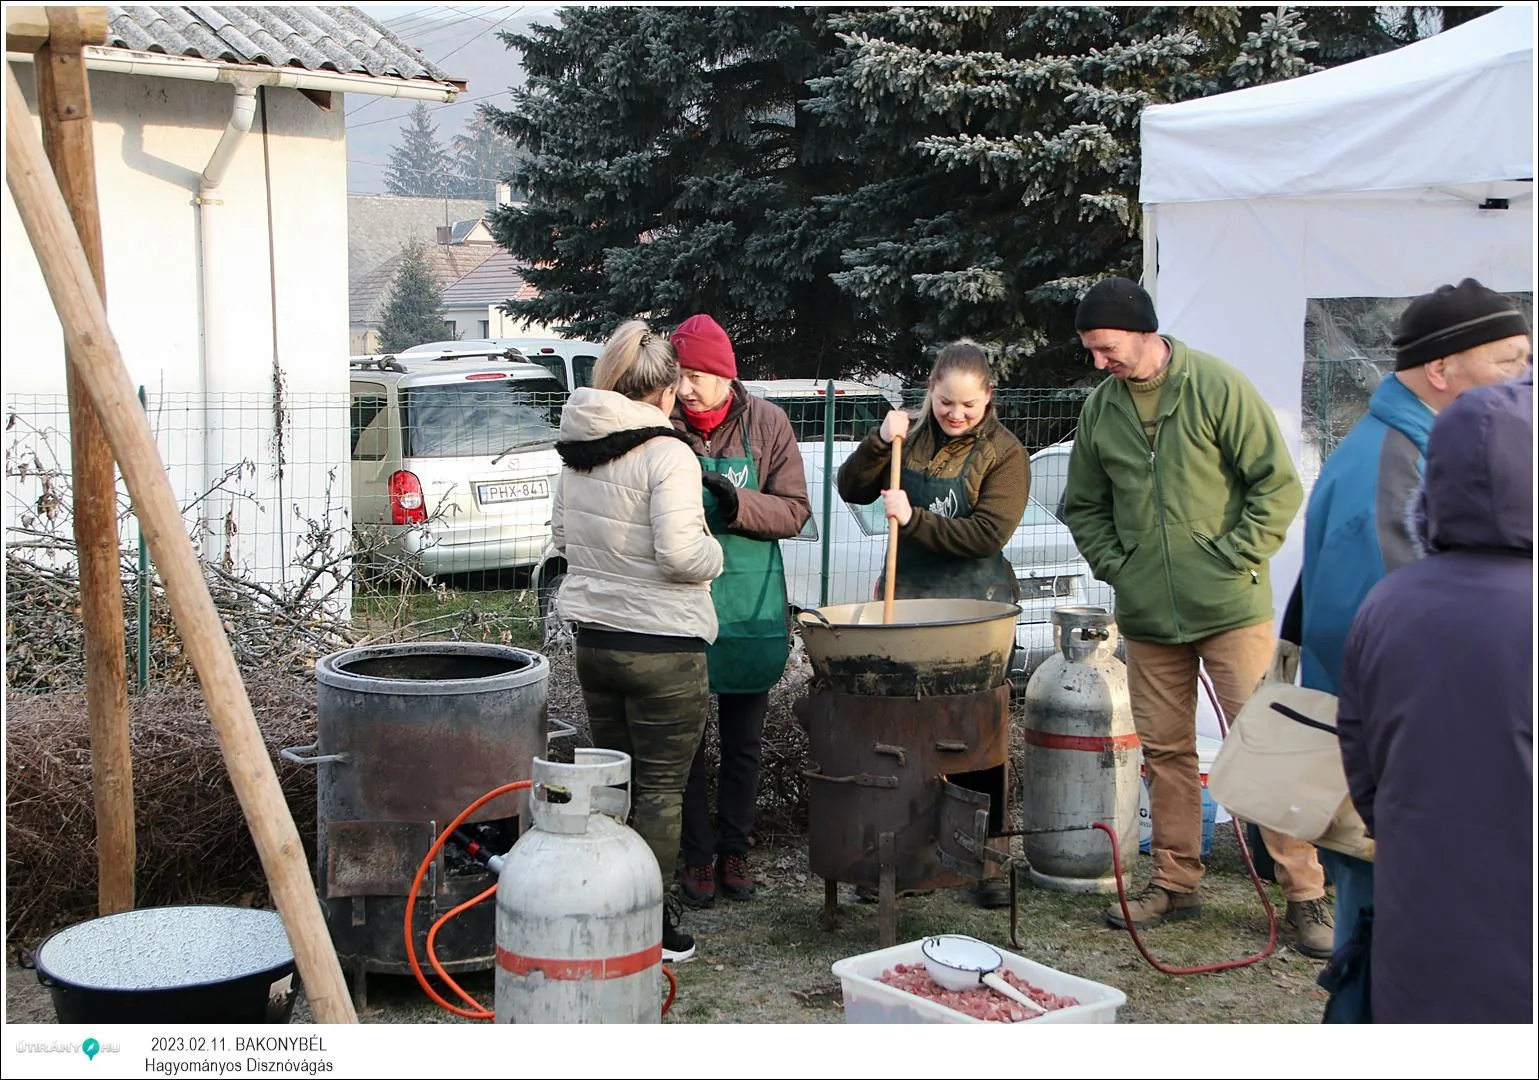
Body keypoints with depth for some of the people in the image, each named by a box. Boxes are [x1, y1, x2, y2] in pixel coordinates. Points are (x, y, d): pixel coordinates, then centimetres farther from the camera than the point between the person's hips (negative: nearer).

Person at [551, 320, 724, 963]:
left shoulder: (575, 452, 5)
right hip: (662, 645, -7)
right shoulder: (667, 454, -16)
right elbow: (680, 553, -24)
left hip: (593, 638, 7)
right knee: (660, 790, 4)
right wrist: (712, 553, -4)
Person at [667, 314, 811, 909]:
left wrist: (739, 504, -22)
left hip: (749, 604, 1)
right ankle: (696, 855, 18)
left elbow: (794, 510, -6)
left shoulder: (766, 423, -4)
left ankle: (733, 848, 25)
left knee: (743, 738, 11)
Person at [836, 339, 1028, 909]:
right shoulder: (913, 438, 7)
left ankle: (986, 858, 13)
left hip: (975, 605, -3)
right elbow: (852, 489, 3)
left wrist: (914, 519, -19)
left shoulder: (1004, 452, -5)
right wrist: (880, 443, -12)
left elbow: (988, 533, -16)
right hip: (909, 596, 4)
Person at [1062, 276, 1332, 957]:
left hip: (1232, 608, -5)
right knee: (1164, 748, 11)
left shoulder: (1217, 387, -7)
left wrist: (1234, 560, -12)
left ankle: (1304, 896, 4)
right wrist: (1114, 565, 4)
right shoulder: (1099, 408, 7)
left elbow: (1279, 486, -6)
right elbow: (1084, 507, 18)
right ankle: (1175, 881, 23)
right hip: (1147, 615, 5)